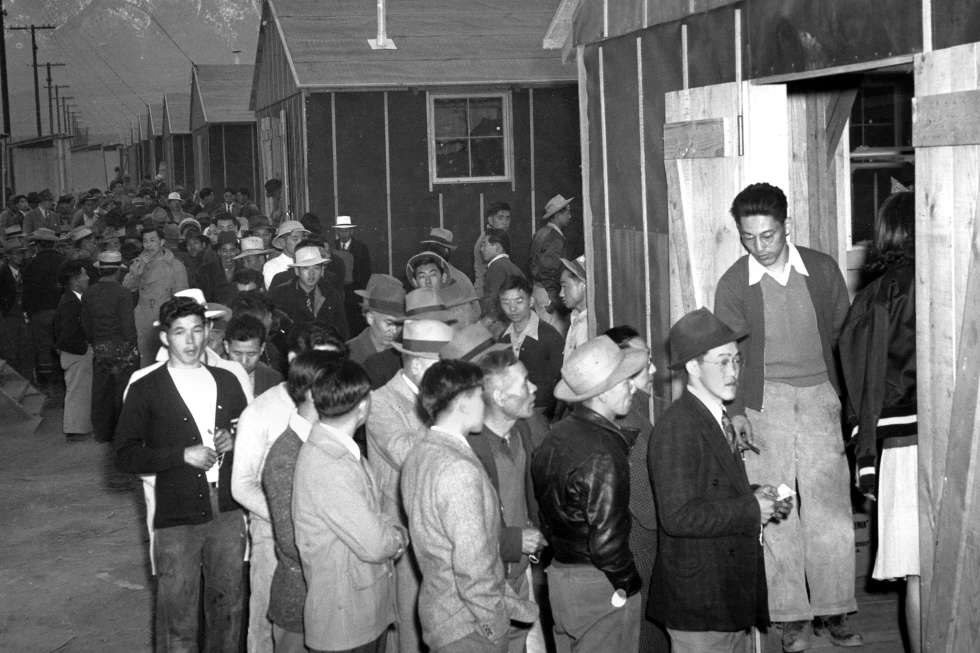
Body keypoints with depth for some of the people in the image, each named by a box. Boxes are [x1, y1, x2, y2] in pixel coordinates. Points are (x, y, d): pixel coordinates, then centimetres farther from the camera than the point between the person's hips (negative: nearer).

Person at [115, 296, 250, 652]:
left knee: (228, 605, 14)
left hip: (227, 514, 4)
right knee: (179, 620, 2)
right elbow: (125, 454, -8)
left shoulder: (226, 382, 9)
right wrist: (184, 454, -17)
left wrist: (234, 442, -3)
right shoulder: (145, 390, -4)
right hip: (177, 521, -4)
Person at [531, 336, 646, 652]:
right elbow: (607, 539, -24)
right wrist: (627, 585, -10)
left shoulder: (554, 438, 5)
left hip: (560, 577, 8)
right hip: (600, 588, -8)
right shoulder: (603, 454, -21)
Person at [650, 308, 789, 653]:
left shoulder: (717, 418, 12)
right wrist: (751, 509, -19)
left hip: (732, 592, 9)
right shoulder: (677, 428, -20)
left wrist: (757, 496, 4)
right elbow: (679, 516, -27)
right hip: (698, 597, -9)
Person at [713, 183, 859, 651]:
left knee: (831, 509, 0)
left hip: (819, 397, 1)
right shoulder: (732, 284, -2)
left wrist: (841, 394, 8)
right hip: (763, 401, -1)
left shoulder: (822, 269, 2)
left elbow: (841, 332, 11)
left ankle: (834, 611, 12)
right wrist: (736, 411, -10)